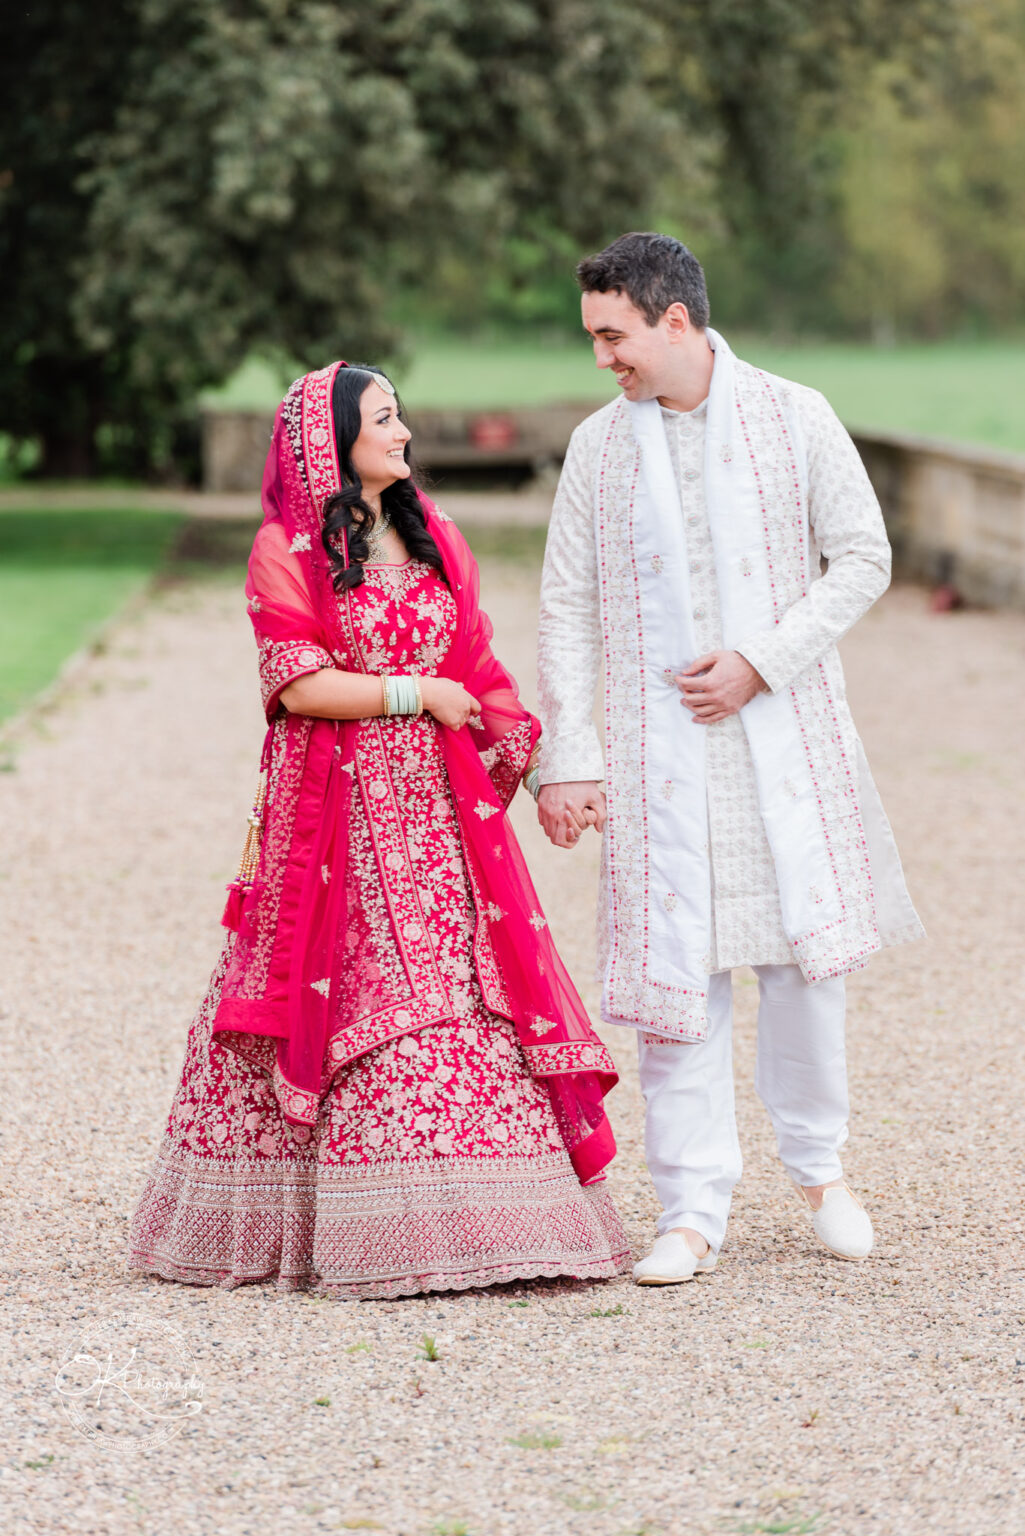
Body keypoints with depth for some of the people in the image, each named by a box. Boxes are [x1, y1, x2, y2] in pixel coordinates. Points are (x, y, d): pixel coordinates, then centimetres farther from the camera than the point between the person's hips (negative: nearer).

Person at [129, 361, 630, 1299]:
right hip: (336, 815, -5)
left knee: (465, 1002, -2)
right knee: (359, 1013, -5)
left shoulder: (435, 540, 15)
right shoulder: (288, 550, -2)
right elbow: (299, 684, -11)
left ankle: (473, 1217, 1)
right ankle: (372, 1229, 1)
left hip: (438, 804, 5)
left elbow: (479, 669, 15)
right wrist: (419, 694, -9)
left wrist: (538, 758, 3)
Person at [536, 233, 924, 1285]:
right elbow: (567, 610, 8)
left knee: (805, 945, 0)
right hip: (659, 747, 1)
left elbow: (863, 558, 1)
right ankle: (692, 1212, 3)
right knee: (674, 967, -3)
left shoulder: (792, 418, 1)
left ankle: (817, 1163, 22)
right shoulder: (598, 447, 6)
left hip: (785, 729, -1)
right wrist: (565, 759, 1)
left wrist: (761, 662, -10)